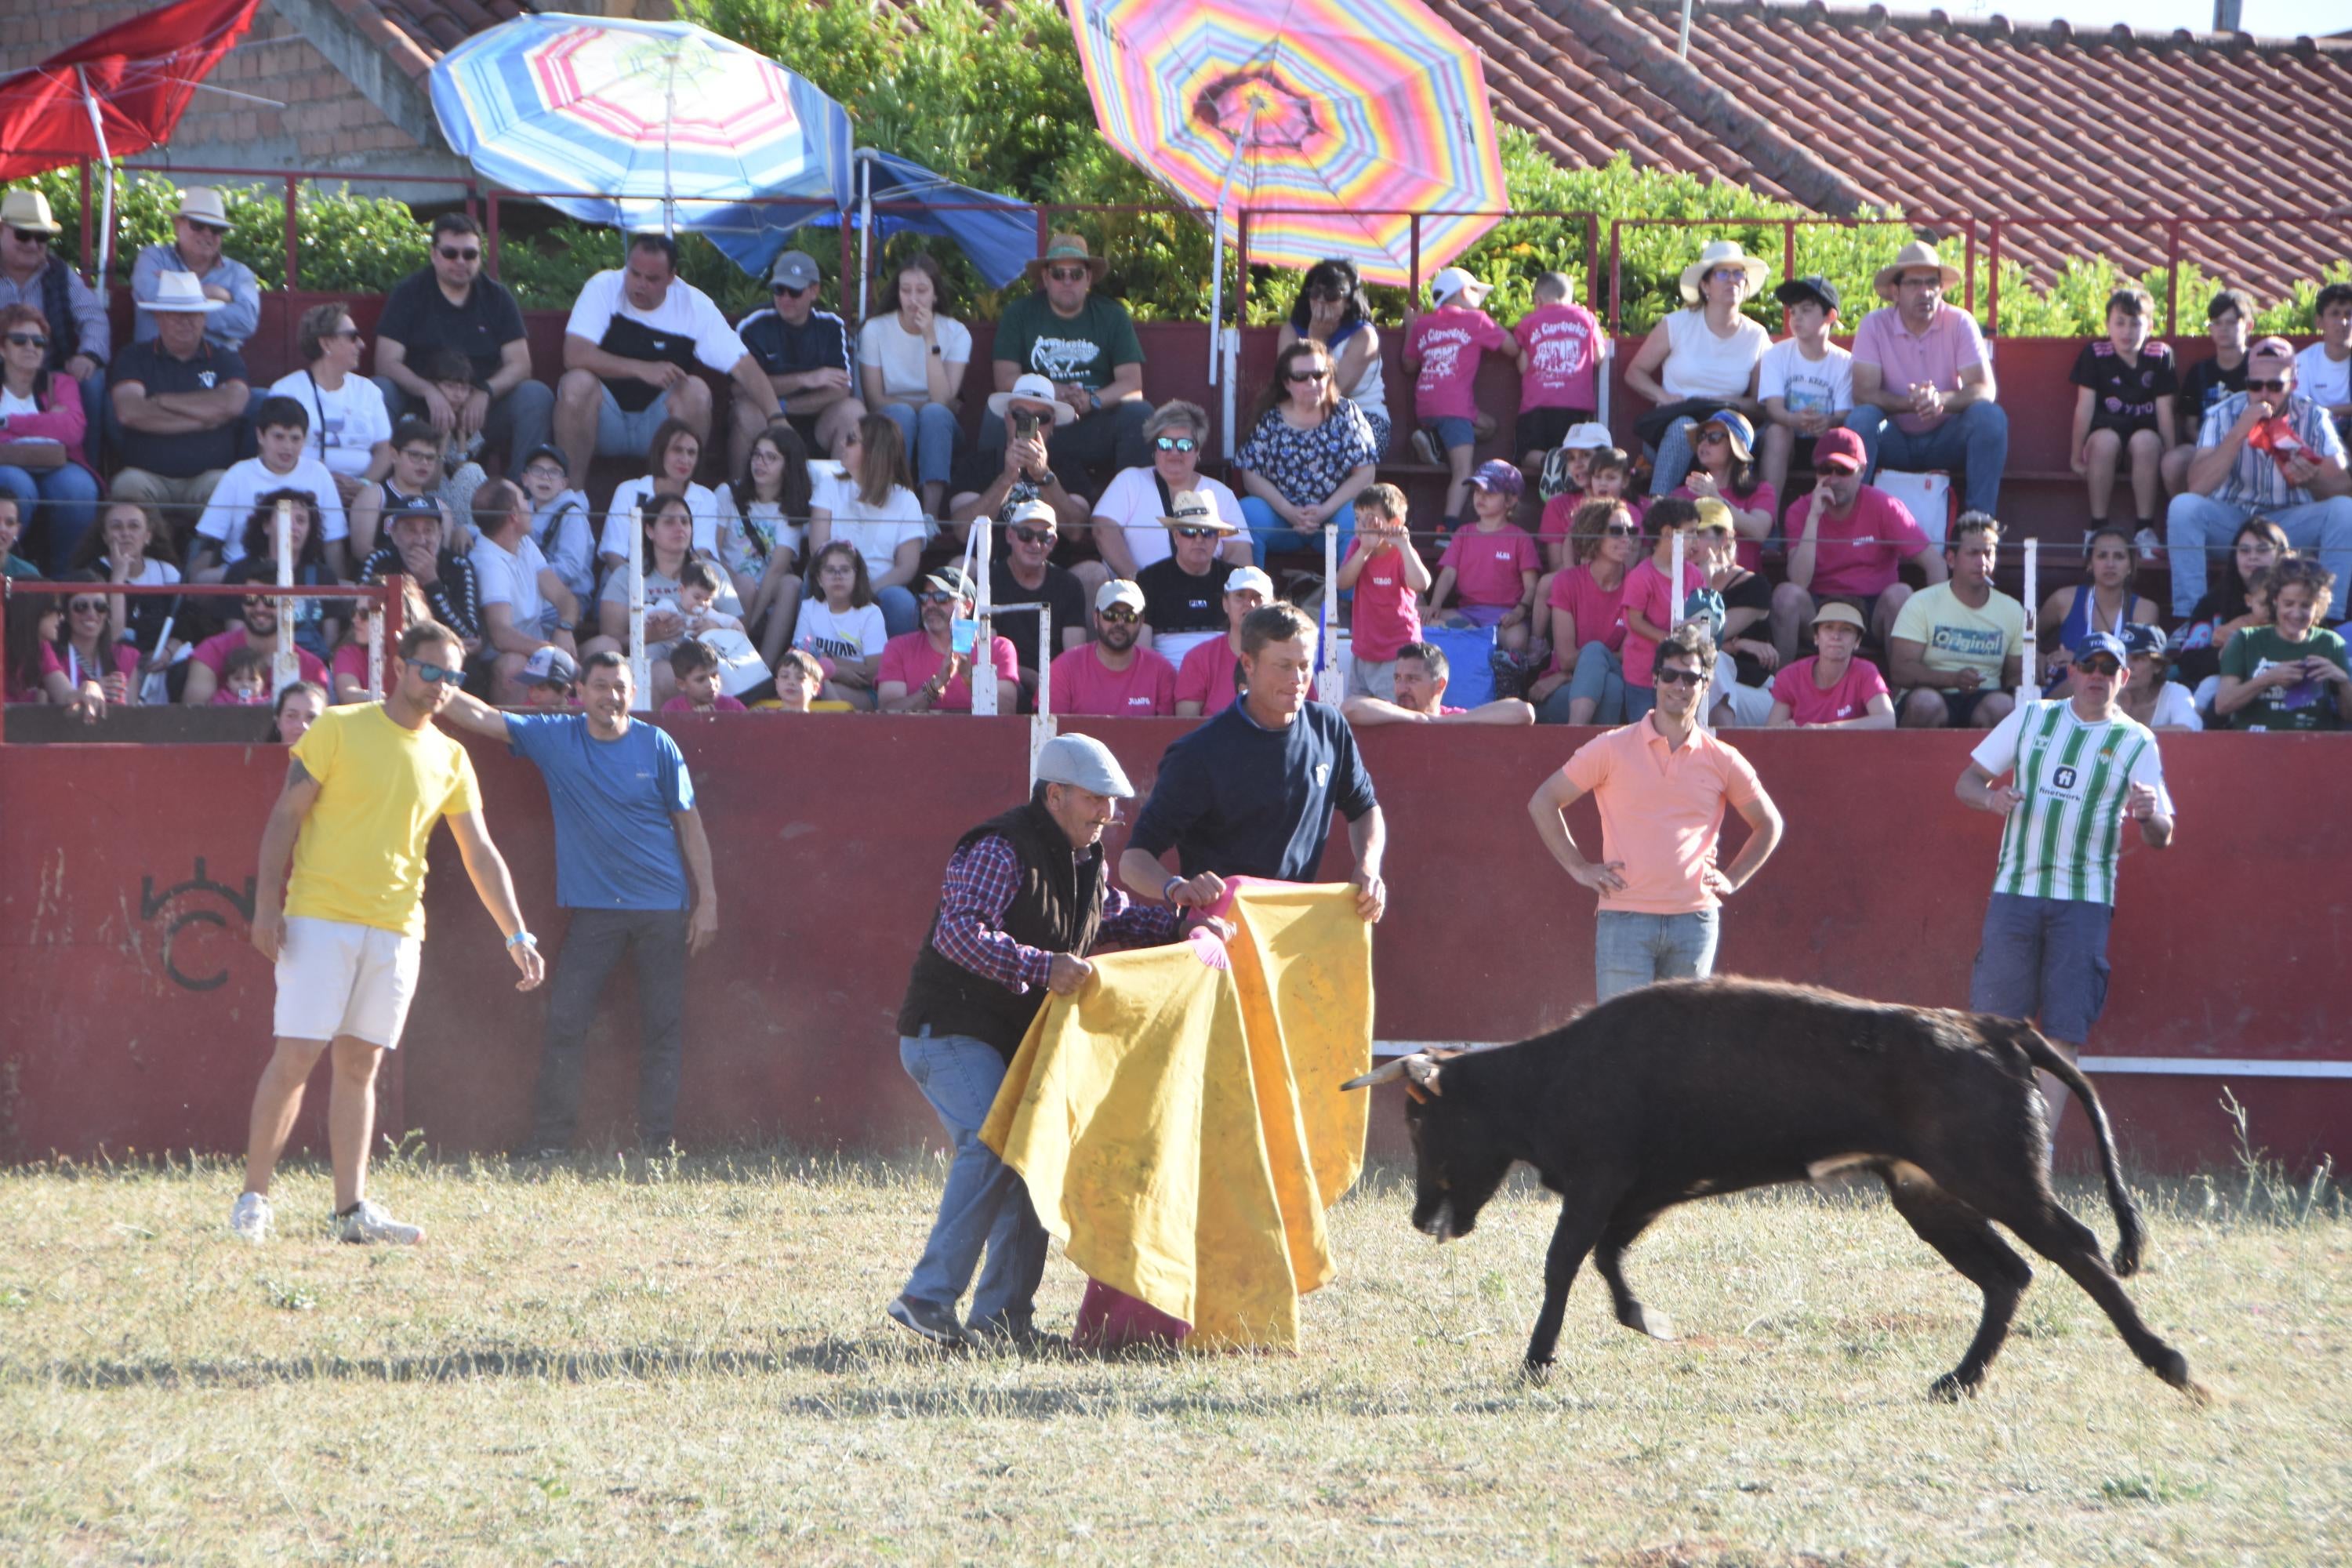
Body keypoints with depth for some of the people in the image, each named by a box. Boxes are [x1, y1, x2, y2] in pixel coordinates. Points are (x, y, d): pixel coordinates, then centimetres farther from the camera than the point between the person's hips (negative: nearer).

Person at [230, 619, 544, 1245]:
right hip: (320, 918, -4)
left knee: (360, 1064, 6)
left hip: (396, 929, 4)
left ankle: (352, 1210, 6)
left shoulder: (450, 759, 10)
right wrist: (267, 903, -10)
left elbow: (480, 854, 13)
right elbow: (285, 817, -2)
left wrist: (516, 935, 6)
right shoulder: (339, 728, -2)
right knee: (297, 1055, -9)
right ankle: (253, 1197, -2)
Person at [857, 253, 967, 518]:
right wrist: (922, 406, -14)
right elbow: (874, 400, -6)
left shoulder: (955, 333, -2)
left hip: (937, 434, 0)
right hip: (890, 428, 0)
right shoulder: (875, 330, -1)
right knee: (901, 412, -33)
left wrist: (931, 340, -20)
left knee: (935, 414, -33)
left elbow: (943, 399, -16)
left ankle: (930, 514, -43)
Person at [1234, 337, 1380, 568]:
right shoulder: (1270, 420, 6)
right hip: (1282, 512, 1)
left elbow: (1365, 473, -1)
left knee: (1355, 518, -33)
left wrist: (1325, 511, -14)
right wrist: (1289, 512, -15)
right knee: (1247, 512, -28)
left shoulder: (1346, 415, 6)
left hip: (1334, 514, -1)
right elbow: (1252, 476, 0)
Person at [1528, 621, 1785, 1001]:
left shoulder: (1722, 762, 8)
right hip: (1625, 921, -2)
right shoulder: (1613, 749, 2)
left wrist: (1732, 879, 11)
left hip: (1695, 922, 2)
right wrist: (1578, 867, 2)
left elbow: (1769, 824, 22)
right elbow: (1543, 802, 8)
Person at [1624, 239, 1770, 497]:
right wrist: (1662, 396, -7)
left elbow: (1759, 403, 14)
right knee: (1683, 427, -39)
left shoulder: (1756, 337, 10)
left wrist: (1729, 405, -8)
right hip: (1674, 418, -1)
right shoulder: (1676, 325, 6)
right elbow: (1634, 373, 13)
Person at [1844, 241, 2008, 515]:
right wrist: (1909, 403, -34)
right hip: (1895, 441, -1)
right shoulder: (1874, 325, -8)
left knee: (1991, 417, -26)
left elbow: (1986, 390, -14)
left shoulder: (1959, 323, -6)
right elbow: (1864, 393, -16)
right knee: (1861, 419, -31)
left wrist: (1941, 399, -35)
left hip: (1945, 440, 1)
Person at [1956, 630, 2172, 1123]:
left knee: (2064, 1031, -6)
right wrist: (1990, 797, -12)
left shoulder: (2136, 744, 3)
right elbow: (1967, 781, 12)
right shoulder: (2031, 718, 10)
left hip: (2085, 901, -2)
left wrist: (2150, 814, -26)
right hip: (2014, 892, 2)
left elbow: (2160, 838, -2)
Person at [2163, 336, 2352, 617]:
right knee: (2183, 506, -28)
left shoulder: (2313, 418, -7)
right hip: (2230, 520, -1)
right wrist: (2239, 433, -30)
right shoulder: (2224, 415, -10)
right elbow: (2197, 487, -22)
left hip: (2292, 524, 1)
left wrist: (2313, 480, -37)